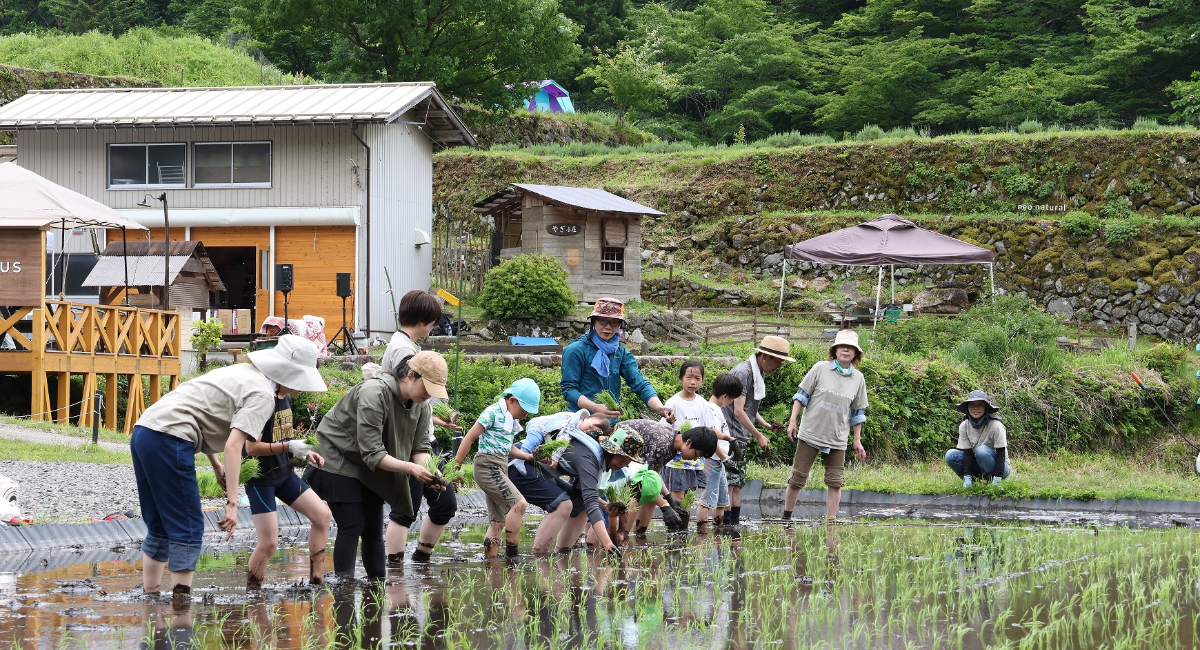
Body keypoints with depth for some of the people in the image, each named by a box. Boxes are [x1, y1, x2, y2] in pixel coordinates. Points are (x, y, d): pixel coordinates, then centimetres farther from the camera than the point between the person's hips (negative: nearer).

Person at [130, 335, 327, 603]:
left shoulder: (243, 371, 22)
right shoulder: (262, 395, -6)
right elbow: (233, 446, -17)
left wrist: (217, 466, 26)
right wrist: (232, 503, -19)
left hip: (143, 431, 9)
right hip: (169, 440, -9)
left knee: (160, 527, 16)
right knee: (188, 528, -2)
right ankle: (182, 600, -3)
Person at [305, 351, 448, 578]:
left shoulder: (421, 406, -6)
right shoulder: (374, 393, -31)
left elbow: (419, 447, -3)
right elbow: (372, 453, -32)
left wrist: (428, 470, -25)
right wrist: (410, 468, -39)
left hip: (369, 471, 8)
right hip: (338, 461, -7)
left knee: (373, 530, 5)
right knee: (352, 525, -14)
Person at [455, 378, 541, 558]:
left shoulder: (512, 419, 15)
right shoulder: (493, 413, -11)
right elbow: (470, 437, -12)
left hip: (500, 468, 9)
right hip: (487, 466, -9)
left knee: (499, 521, 5)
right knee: (519, 503, -18)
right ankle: (511, 553, -14)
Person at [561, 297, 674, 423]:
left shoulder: (621, 352, 14)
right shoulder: (576, 350, -1)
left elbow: (639, 384, 4)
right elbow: (569, 389, -5)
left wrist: (660, 408, -14)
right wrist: (594, 408, -22)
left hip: (611, 423, 5)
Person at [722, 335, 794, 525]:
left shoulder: (759, 374, 15)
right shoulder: (743, 373, -16)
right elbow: (738, 411, -19)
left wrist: (766, 424, 8)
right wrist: (758, 436, -15)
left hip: (740, 437, 10)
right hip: (729, 435, -10)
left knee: (737, 484, 8)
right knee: (729, 482, -12)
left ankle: (735, 523, 9)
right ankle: (725, 523, -12)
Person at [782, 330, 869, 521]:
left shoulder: (858, 379, 6)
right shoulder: (820, 368, -3)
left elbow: (857, 413, 13)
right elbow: (801, 396, 2)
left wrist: (857, 441, 11)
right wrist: (792, 422, -5)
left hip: (837, 440, 2)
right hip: (810, 434, -2)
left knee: (835, 483, -2)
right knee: (798, 478, 2)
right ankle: (786, 517, 16)